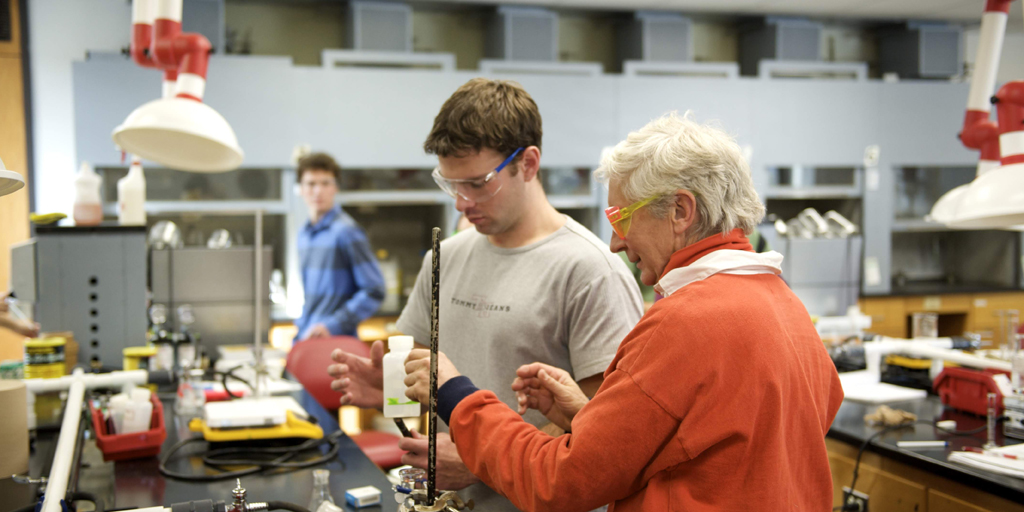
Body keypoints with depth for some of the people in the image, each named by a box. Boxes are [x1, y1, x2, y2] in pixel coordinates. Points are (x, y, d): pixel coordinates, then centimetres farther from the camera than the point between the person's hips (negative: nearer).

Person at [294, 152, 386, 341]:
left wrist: (334, 325, -16)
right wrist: (301, 325, 16)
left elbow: (374, 290, -13)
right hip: (305, 338, 7)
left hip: (335, 340, -7)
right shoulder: (304, 233, 15)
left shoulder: (346, 231, -10)